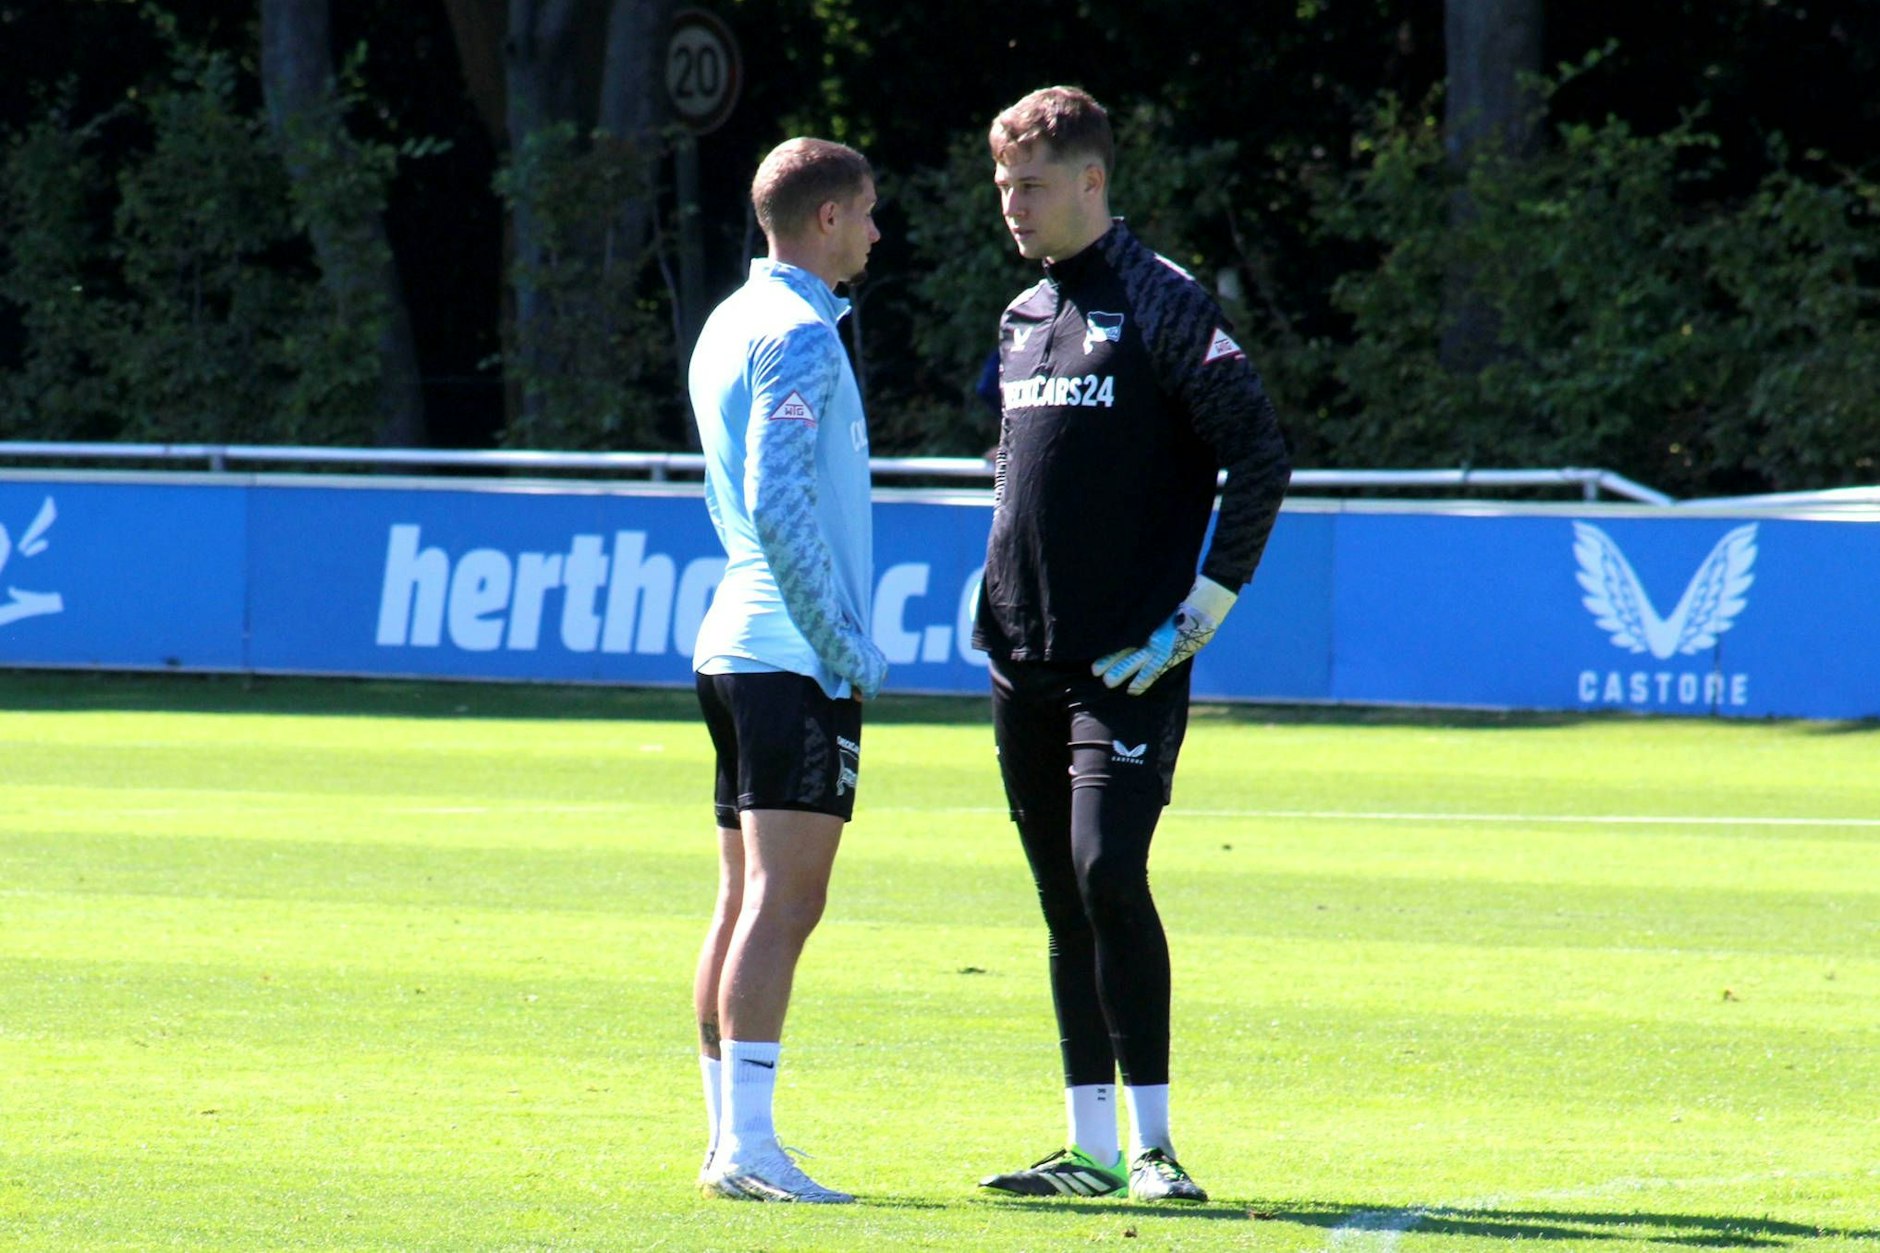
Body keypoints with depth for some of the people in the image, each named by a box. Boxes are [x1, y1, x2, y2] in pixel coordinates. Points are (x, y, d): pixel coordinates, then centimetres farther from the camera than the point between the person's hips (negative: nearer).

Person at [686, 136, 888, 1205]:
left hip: (736, 643, 10)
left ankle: (730, 1136, 13)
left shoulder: (730, 325, 17)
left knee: (748, 902, 11)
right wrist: (847, 649, -14)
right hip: (800, 660, -10)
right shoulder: (798, 335, -12)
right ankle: (749, 1146, -17)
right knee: (783, 901, -12)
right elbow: (779, 508, -19)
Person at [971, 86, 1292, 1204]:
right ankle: (1093, 1150, 11)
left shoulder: (1162, 305, -7)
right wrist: (996, 589, 15)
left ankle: (1154, 1143, -11)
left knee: (1107, 872, -16)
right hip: (1025, 657, 7)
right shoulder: (1024, 319, 16)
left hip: (1129, 663, -7)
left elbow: (1263, 457, -12)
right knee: (1065, 900, 7)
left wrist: (1208, 605, -14)